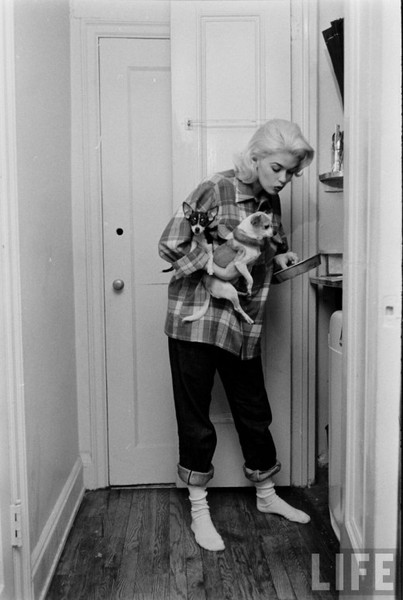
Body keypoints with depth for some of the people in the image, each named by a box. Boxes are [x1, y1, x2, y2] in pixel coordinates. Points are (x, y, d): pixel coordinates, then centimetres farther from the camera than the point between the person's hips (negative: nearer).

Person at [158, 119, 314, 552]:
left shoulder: (271, 202, 7)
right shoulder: (214, 190, -12)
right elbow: (169, 246, -13)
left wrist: (279, 258, 0)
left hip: (244, 325, 6)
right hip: (196, 318, -6)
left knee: (255, 413, 17)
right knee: (195, 419, 4)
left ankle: (266, 495, 36)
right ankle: (199, 512, 21)